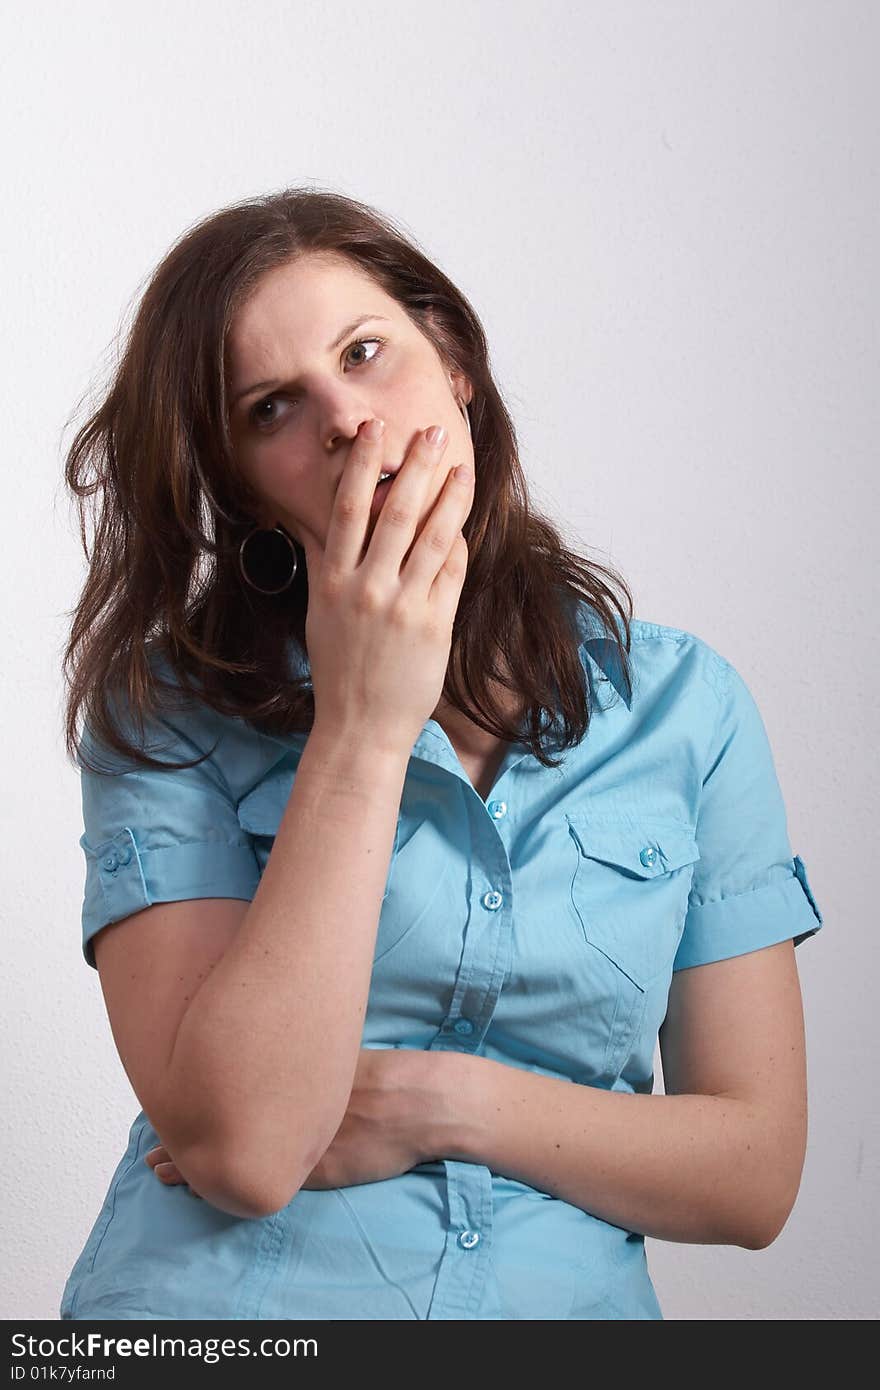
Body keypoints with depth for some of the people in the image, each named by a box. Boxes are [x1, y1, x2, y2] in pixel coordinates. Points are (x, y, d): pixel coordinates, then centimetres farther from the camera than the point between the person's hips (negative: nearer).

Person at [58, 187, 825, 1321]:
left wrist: (432, 1100, -9)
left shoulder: (684, 705, 3)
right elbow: (241, 1148, -15)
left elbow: (756, 1176, 3)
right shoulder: (168, 710, -2)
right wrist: (364, 722, -15)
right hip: (211, 1306, -1)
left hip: (560, 1301, 2)